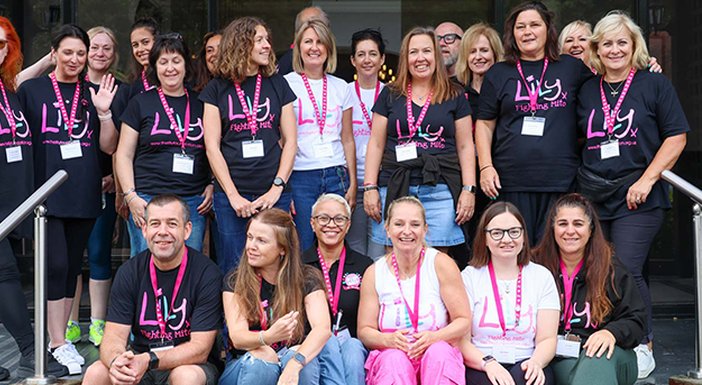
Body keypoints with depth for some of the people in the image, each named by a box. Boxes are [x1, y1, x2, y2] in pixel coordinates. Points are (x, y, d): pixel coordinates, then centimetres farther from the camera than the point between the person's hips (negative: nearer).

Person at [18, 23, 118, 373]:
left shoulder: (93, 93, 9)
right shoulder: (31, 89, 2)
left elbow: (108, 147, 7)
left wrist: (104, 112, -8)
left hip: (84, 194, 3)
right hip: (48, 191, -3)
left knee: (72, 265, 9)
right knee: (56, 265, -8)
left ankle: (60, 335, 20)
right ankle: (58, 344, 0)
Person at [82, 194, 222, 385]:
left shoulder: (207, 274, -12)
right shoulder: (129, 272, -1)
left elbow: (200, 348, -16)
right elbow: (114, 336, -5)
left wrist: (149, 361, -30)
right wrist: (116, 361, -30)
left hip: (190, 364, -3)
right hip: (138, 363, 3)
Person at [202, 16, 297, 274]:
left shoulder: (277, 85, 9)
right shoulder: (218, 89, 5)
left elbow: (290, 141, 6)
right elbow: (212, 146, 0)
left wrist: (277, 187, -5)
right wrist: (233, 196, -8)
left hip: (273, 195, 1)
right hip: (231, 196, -1)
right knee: (233, 270, 3)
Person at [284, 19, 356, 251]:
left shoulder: (340, 87, 11)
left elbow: (347, 140, 14)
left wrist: (353, 183, 8)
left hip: (336, 177, 3)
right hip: (300, 177, -3)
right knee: (302, 250, -2)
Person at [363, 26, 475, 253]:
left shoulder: (454, 97, 10)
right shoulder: (390, 95, 12)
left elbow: (465, 146, 9)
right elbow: (376, 144, 10)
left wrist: (469, 189, 0)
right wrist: (370, 187, 2)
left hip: (439, 191, -1)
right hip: (395, 189, 1)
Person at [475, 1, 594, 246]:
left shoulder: (571, 67, 10)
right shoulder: (498, 74, 10)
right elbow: (485, 124, 9)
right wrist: (486, 166, -1)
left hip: (561, 181, 0)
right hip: (511, 181, 0)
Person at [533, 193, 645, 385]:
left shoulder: (611, 269, 7)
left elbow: (636, 321, 6)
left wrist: (612, 333, -15)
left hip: (611, 357, 0)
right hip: (558, 359, 0)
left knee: (599, 357, -36)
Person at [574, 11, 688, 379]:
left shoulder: (655, 84, 1)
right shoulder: (587, 90, 12)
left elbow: (676, 137, -3)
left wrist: (646, 180, -12)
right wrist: (577, 181, 8)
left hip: (637, 197, -4)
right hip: (592, 196, 4)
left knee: (626, 272, -11)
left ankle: (643, 348, 5)